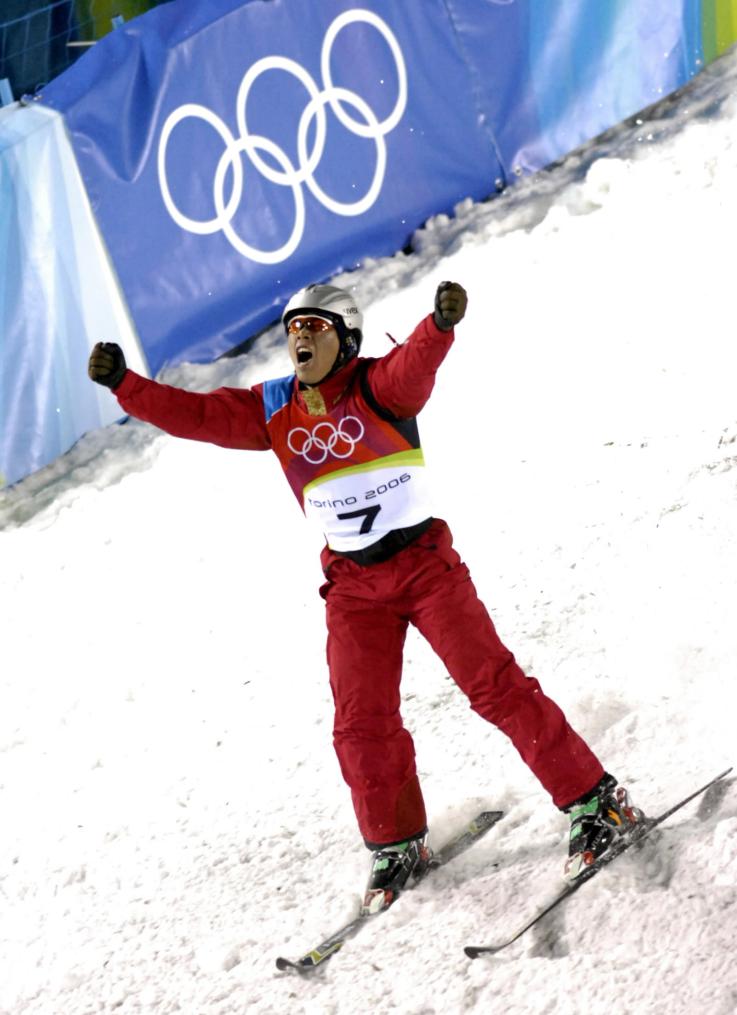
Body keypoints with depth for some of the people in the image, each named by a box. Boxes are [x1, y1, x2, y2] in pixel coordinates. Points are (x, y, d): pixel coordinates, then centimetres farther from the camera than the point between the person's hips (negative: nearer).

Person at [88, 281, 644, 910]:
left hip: (425, 563, -4)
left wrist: (441, 324, -54)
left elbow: (415, 366, -32)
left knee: (495, 686, -10)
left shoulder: (376, 385, -11)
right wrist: (124, 383, -12)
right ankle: (395, 845, 17)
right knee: (363, 723, 0)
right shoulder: (272, 410, 3)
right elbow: (196, 414, 0)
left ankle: (596, 802, -3)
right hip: (353, 584, 4)